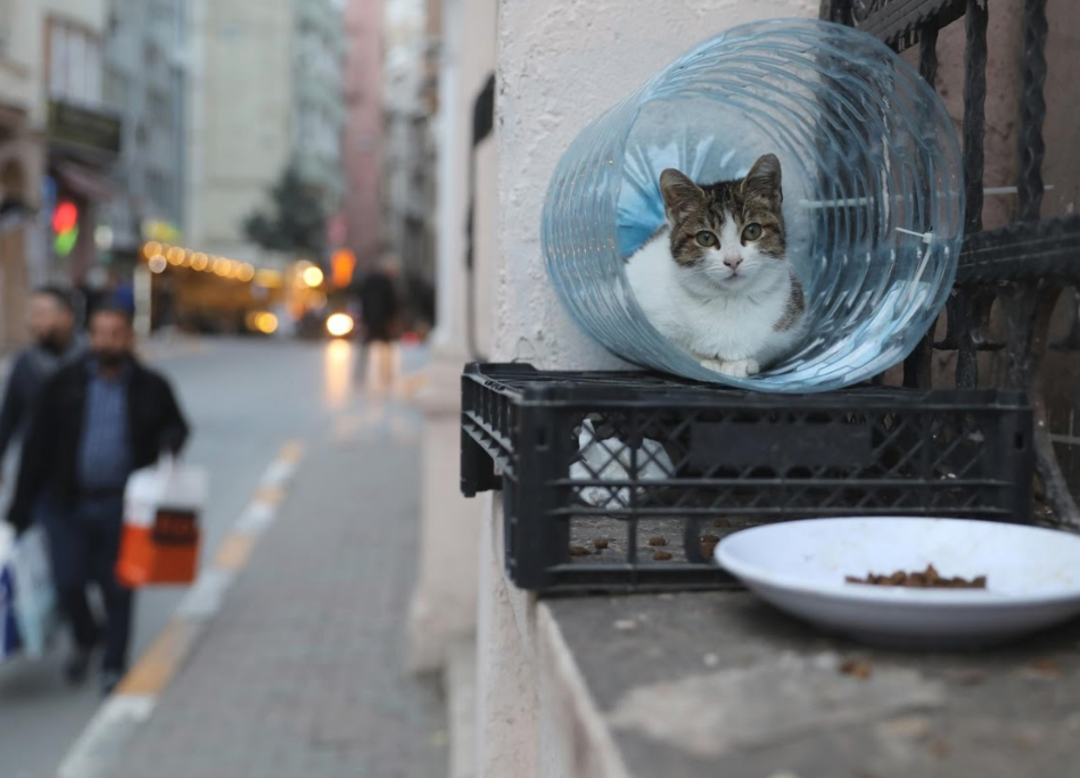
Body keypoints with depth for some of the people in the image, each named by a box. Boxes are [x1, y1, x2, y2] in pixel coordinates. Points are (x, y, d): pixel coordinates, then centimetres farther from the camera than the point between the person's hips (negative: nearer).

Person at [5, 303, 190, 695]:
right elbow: (38, 446, 2)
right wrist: (21, 508, 1)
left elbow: (176, 427, 16)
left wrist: (169, 443, -11)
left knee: (117, 588, 5)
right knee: (68, 582, 1)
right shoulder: (65, 383, 0)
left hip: (122, 507, -1)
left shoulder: (151, 388, -1)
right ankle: (85, 640, 33)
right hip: (68, 503, 1)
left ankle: (114, 665, 25)